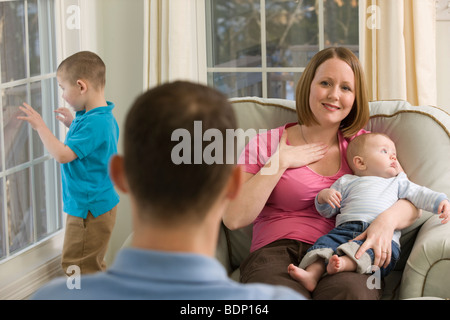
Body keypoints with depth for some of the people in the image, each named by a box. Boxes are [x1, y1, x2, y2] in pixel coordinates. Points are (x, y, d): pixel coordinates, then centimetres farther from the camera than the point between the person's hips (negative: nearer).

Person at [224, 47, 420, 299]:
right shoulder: (266, 144, 13)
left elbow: (413, 204, 10)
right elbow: (234, 219, 1)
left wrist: (387, 220, -13)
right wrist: (279, 163, -1)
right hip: (277, 252, -1)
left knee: (349, 290, -37)